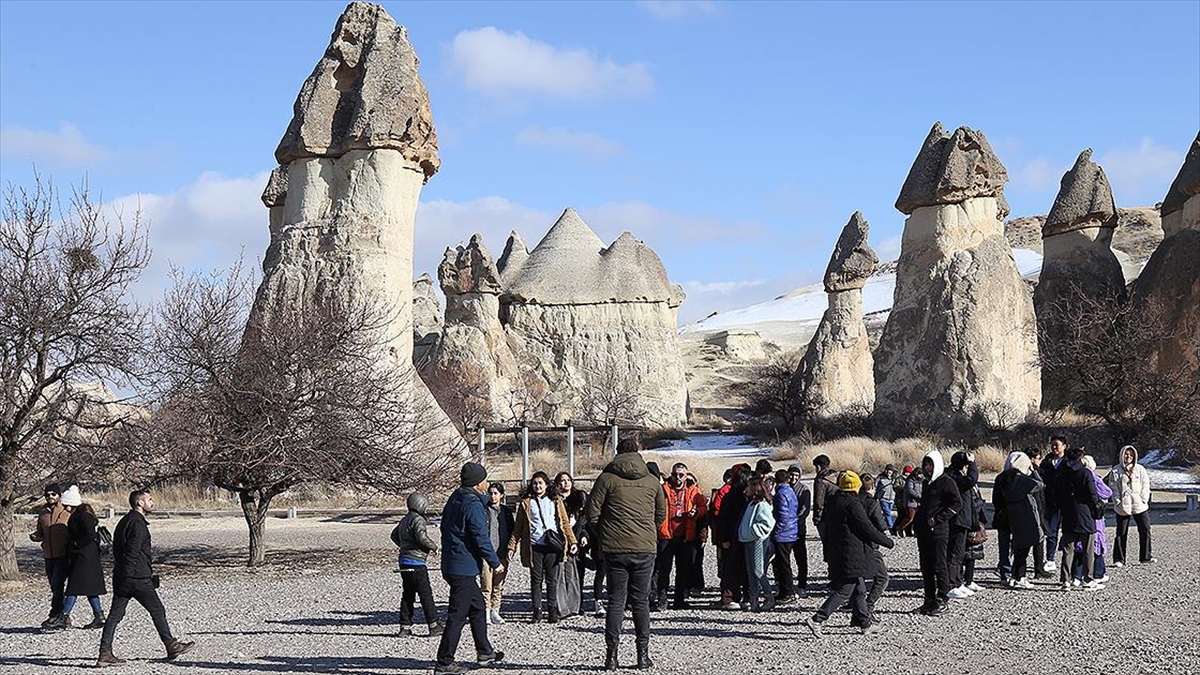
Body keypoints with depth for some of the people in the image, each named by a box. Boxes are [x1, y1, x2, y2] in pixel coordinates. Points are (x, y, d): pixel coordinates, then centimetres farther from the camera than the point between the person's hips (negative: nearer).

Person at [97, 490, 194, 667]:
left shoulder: (125, 521, 18)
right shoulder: (138, 524, -13)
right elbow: (132, 552, -20)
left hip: (121, 577, 9)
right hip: (137, 578, -9)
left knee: (115, 615, 5)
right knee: (157, 611, 3)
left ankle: (105, 654, 1)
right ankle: (171, 646, 12)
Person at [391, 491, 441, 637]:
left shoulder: (405, 520, 15)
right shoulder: (418, 520, -13)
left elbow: (394, 535, 25)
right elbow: (422, 538, -26)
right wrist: (434, 547, -11)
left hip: (404, 561, 9)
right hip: (416, 562, -9)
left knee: (408, 594, 12)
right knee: (426, 594, -5)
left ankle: (405, 626, 11)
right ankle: (434, 626, -3)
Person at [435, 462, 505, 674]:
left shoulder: (454, 500, 13)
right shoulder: (472, 504, -17)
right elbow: (481, 538, -19)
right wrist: (495, 563, -8)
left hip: (451, 565, 10)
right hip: (464, 568, -10)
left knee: (478, 607, 21)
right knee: (457, 615, -6)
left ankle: (484, 652, 31)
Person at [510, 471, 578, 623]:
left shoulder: (555, 501, 12)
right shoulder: (526, 503, 10)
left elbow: (565, 523, 12)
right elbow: (518, 527, 10)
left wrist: (572, 542, 2)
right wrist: (512, 546, 3)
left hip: (553, 546, 0)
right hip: (534, 547, 0)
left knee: (552, 580, 1)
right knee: (536, 580, 2)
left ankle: (552, 611, 7)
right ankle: (537, 611, 8)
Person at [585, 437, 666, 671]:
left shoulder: (607, 478, -2)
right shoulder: (652, 481, 7)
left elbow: (592, 513, -4)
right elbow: (661, 514, 14)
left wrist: (602, 537, 11)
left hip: (614, 548, -2)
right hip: (645, 549, 2)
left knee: (615, 601, 4)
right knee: (641, 601, 10)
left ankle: (611, 655, 1)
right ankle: (643, 654, 9)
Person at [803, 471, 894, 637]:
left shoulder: (831, 502, 10)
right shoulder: (852, 504, -17)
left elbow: (827, 529, 17)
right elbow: (867, 529, -14)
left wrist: (829, 552, 25)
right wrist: (887, 542, -2)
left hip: (836, 553, 9)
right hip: (852, 555, -9)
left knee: (859, 589, 19)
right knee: (844, 590, -7)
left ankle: (865, 622, 26)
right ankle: (817, 619, -14)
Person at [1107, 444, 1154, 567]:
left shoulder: (1140, 469, 8)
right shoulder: (1116, 471, 2)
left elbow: (1145, 485, 8)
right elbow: (1113, 488, -1)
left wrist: (1144, 500, -3)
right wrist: (1118, 502, -10)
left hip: (1140, 506, 3)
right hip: (1123, 507, -2)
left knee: (1145, 530, 5)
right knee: (1121, 533, -1)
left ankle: (1145, 556, 20)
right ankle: (1119, 560, 3)